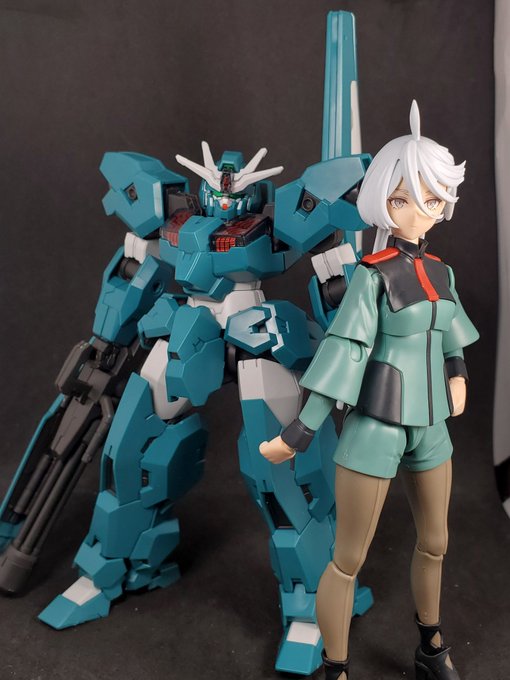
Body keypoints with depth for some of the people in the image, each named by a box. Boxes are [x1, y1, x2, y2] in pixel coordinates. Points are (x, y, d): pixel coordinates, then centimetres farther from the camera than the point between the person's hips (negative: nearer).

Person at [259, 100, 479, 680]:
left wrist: (458, 374, 1)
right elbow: (345, 350, -19)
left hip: (429, 424, 7)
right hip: (377, 424, -7)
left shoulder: (441, 271, 6)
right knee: (349, 560, 2)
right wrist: (302, 431, -20)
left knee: (434, 543, 21)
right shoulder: (372, 274, -14)